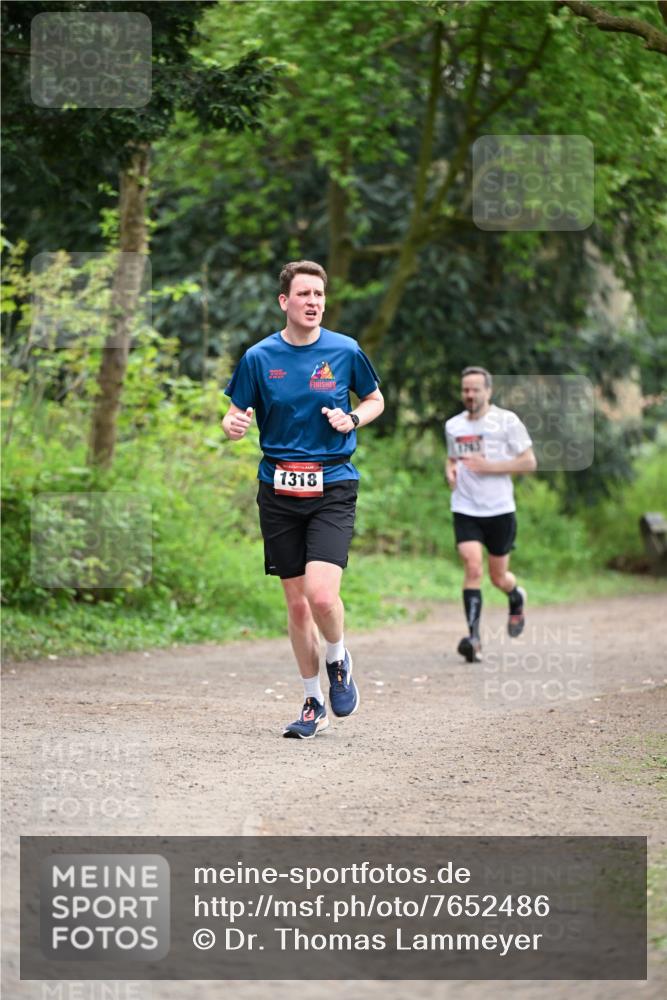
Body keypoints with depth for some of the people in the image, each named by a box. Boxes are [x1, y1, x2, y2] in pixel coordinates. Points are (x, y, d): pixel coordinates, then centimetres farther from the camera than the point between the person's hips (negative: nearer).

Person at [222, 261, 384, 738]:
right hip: (279, 490, 2)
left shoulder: (346, 351, 0)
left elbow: (375, 399, 15)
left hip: (333, 487, -2)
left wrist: (352, 419, -6)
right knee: (297, 602, 6)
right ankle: (314, 704, 22)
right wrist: (233, 425, -15)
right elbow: (236, 414, 9)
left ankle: (339, 660, 13)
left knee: (322, 595, -19)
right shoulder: (259, 357, 1)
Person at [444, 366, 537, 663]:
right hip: (465, 510, 2)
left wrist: (488, 466, -15)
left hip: (500, 509, -2)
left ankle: (517, 599, 46)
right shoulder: (453, 425, 9)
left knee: (498, 576, 9)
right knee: (473, 568, -18)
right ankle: (474, 637, -22)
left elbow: (529, 462, -5)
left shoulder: (506, 421, -4)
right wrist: (450, 471, 2)